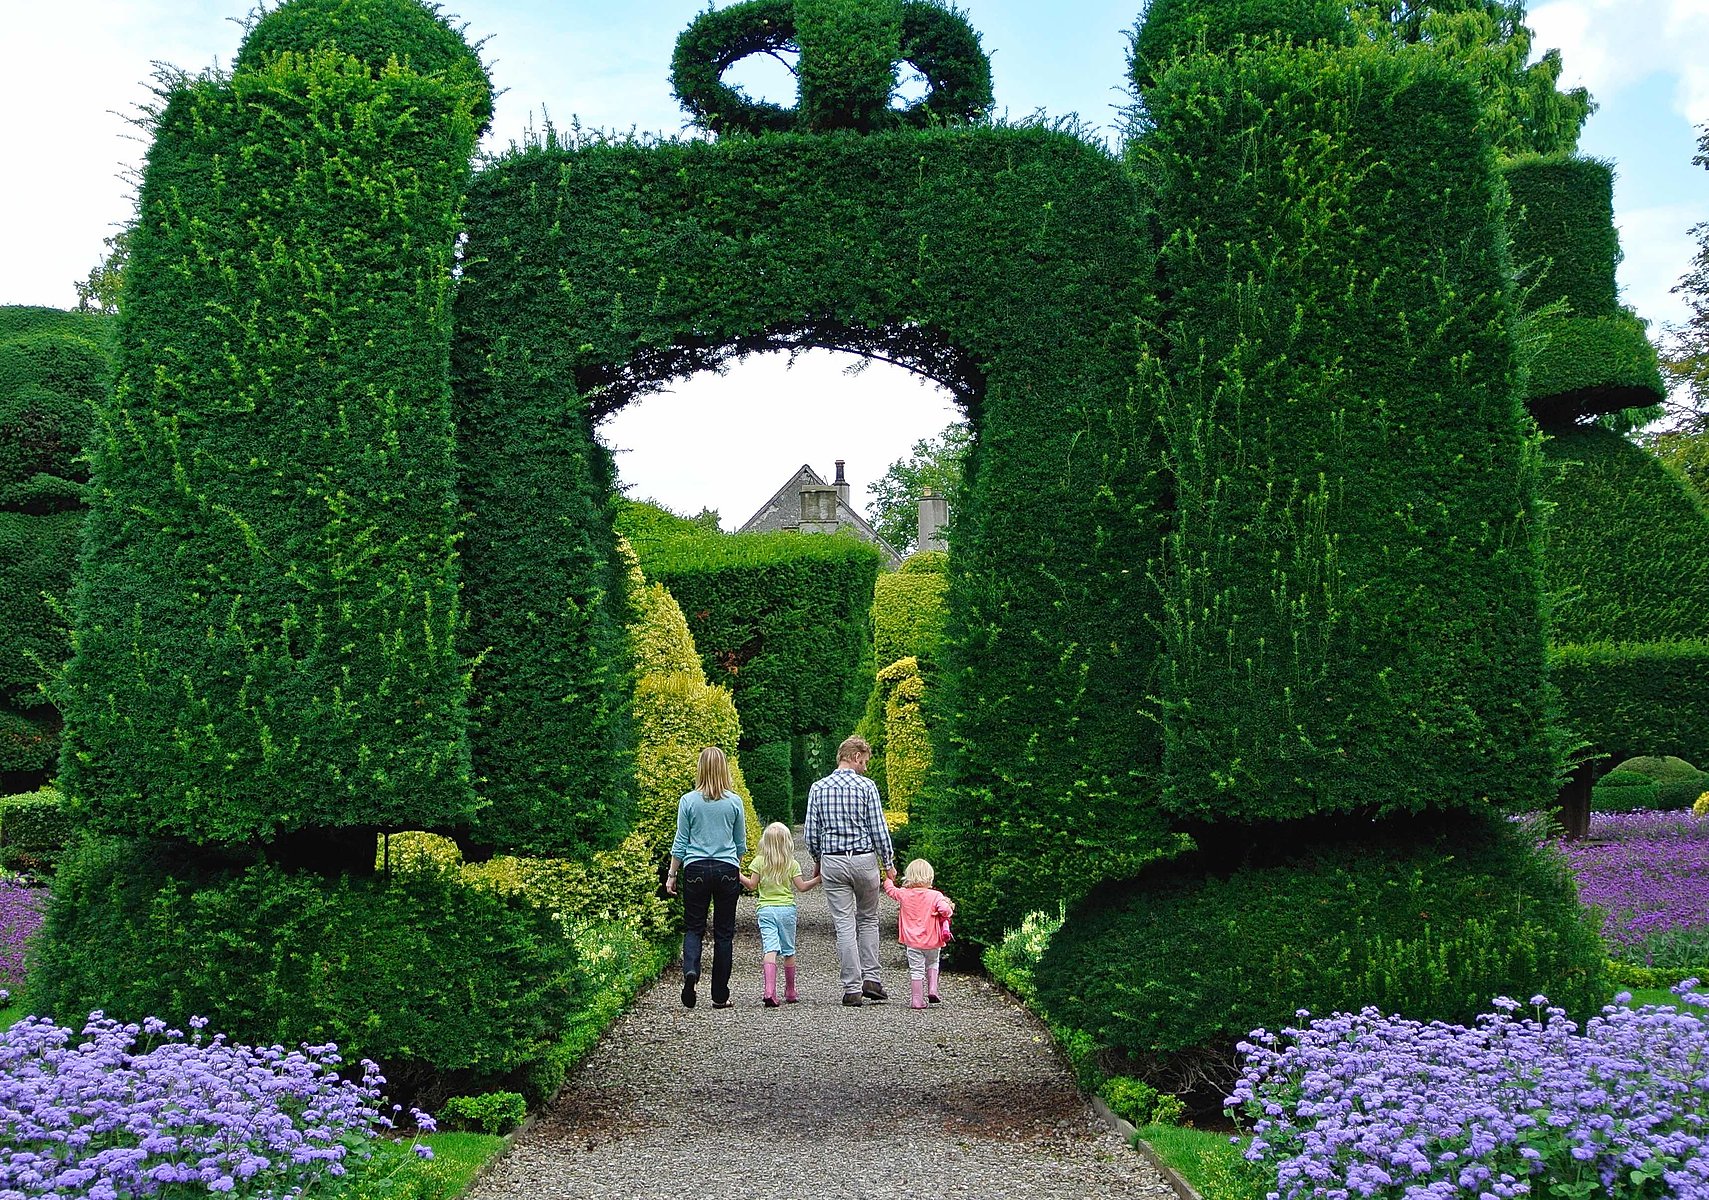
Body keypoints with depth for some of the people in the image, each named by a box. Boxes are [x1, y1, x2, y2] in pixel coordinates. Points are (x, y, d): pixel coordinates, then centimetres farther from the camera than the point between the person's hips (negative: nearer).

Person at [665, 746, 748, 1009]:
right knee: (724, 932, 7)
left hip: (696, 869, 0)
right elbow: (741, 844, 9)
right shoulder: (734, 802, -1)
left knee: (693, 928, 10)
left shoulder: (688, 801, -3)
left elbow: (681, 843, 1)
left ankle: (690, 969, -19)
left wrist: (671, 873, 10)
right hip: (727, 870, 1)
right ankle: (720, 995, 10)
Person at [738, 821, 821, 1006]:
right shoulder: (792, 864, 0)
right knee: (788, 951, 13)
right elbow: (802, 887, -2)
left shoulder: (759, 861, -1)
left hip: (765, 909, -1)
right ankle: (790, 993, 23)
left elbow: (752, 885, -1)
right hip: (787, 909, 1)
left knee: (770, 949, -9)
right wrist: (818, 879, 7)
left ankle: (770, 992, -26)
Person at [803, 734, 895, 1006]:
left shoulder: (818, 788, 2)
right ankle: (870, 979, 13)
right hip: (864, 859, -1)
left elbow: (811, 832, 3)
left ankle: (852, 989, 0)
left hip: (832, 862, 1)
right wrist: (889, 863, 6)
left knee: (844, 925, 2)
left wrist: (817, 861, 18)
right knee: (868, 919, 17)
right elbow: (878, 829, -5)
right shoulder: (866, 786, -5)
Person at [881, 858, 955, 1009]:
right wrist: (948, 909, -1)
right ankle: (932, 990, 13)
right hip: (932, 941, 0)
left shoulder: (904, 894, -3)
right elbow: (945, 910, -24)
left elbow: (890, 889, 14)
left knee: (916, 970, 3)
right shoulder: (935, 895, -10)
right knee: (932, 965, 25)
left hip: (912, 941, 0)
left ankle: (918, 1000, 3)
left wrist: (887, 879, 33)